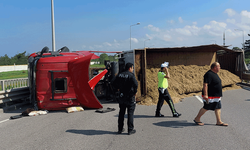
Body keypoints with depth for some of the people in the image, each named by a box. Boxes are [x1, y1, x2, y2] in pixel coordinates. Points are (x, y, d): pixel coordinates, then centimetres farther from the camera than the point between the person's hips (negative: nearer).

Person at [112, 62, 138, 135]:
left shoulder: (120, 75, 5)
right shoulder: (131, 75, -14)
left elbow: (114, 83, 11)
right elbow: (135, 84, -27)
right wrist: (135, 92, -13)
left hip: (121, 96, 6)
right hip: (130, 97, -5)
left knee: (121, 113, 15)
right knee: (130, 113, 3)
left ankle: (120, 129, 22)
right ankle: (130, 130, 6)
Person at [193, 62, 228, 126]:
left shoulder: (214, 74, 14)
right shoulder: (209, 74, -19)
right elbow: (205, 84, -25)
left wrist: (219, 95, 28)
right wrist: (205, 95, -30)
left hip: (216, 96, 10)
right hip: (210, 96, -10)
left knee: (218, 108, 8)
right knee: (206, 108, -1)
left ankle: (219, 121, 13)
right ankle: (197, 119, 13)